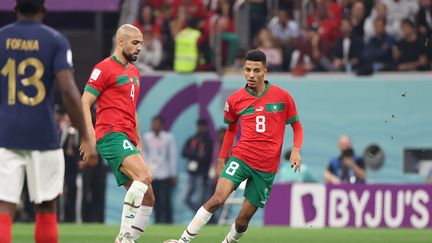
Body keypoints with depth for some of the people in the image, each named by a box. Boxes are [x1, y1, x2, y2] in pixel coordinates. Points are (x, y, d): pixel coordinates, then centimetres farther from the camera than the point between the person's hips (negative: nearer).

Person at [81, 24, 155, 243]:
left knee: (147, 198, 3)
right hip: (112, 135, -9)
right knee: (144, 175, -28)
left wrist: (138, 142, 25)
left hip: (126, 141, 9)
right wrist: (90, 136, -20)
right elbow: (85, 103, -8)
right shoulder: (105, 68, -4)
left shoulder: (134, 72, 22)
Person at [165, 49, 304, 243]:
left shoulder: (282, 97, -2)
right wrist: (221, 159, 20)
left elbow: (296, 125, 9)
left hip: (267, 167, 0)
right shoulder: (235, 100, 2)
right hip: (241, 157, 0)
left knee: (243, 220, -1)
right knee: (218, 199, -23)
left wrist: (296, 150, -8)